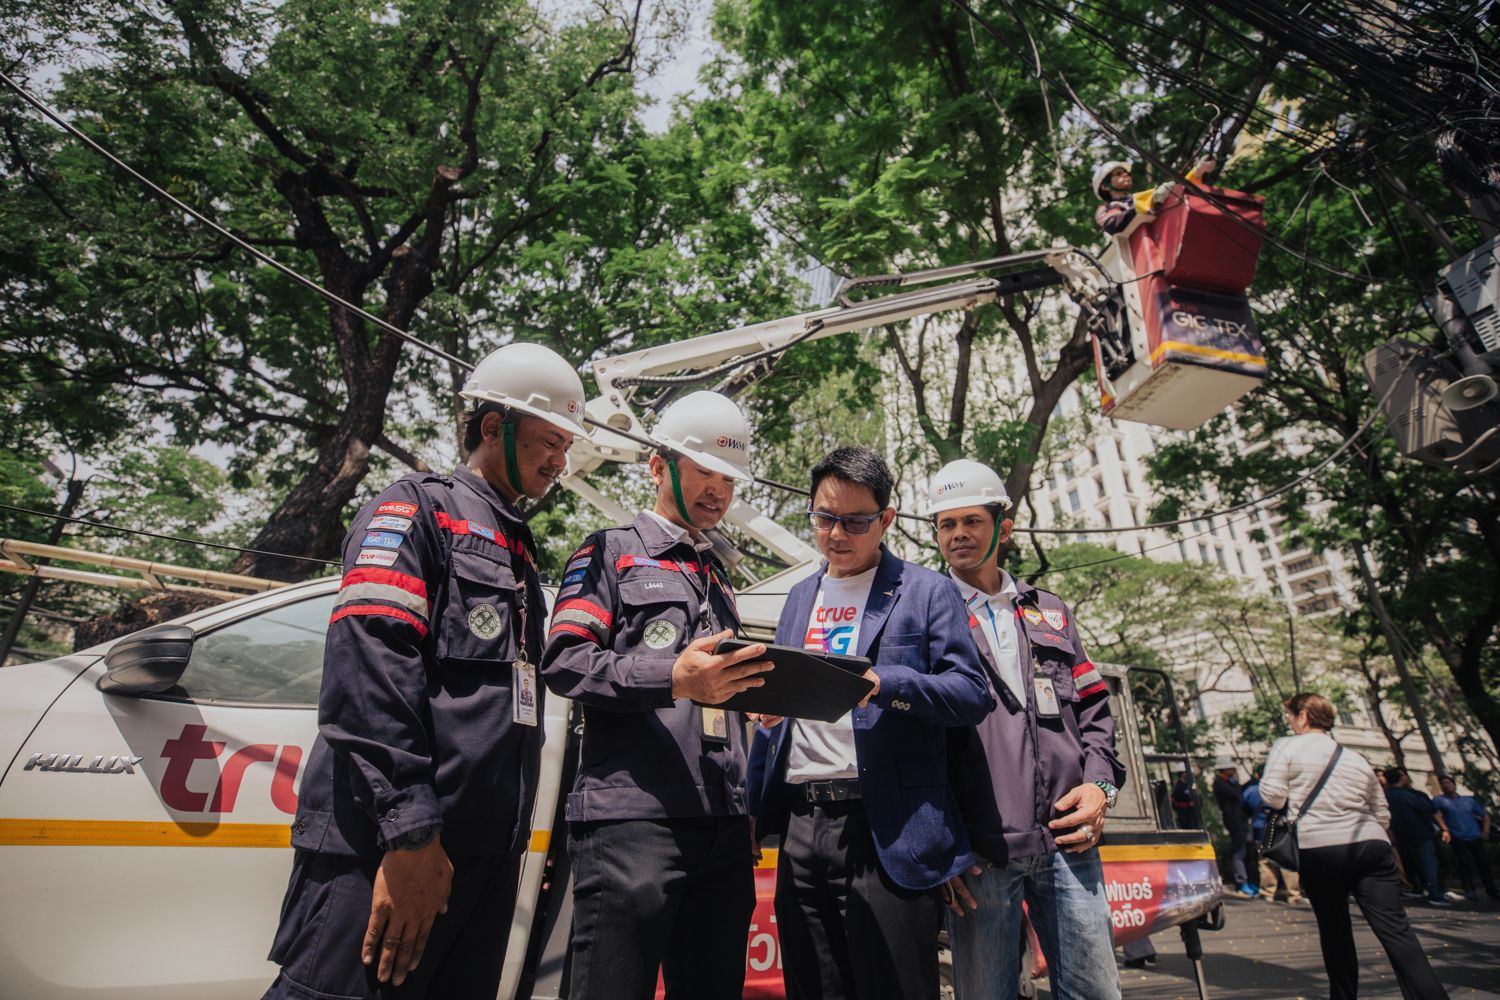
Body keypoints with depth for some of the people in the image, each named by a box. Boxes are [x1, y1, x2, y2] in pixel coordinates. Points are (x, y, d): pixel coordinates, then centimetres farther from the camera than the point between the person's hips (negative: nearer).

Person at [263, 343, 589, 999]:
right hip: (387, 845, -8)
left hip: (484, 854, 8)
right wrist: (409, 832, -22)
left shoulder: (519, 550, 21)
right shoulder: (419, 507, -3)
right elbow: (370, 668, -17)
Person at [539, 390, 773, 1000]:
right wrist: (673, 679, -21)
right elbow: (564, 662, -7)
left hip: (724, 825, 6)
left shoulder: (718, 576, 25)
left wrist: (757, 690, 5)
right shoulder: (611, 552, 6)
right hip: (631, 818, -6)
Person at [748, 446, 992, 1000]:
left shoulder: (927, 591, 1)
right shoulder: (799, 598, 16)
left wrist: (883, 681, -23)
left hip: (887, 830, -5)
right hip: (802, 825, 5)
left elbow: (972, 694, -6)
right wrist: (754, 805, 9)